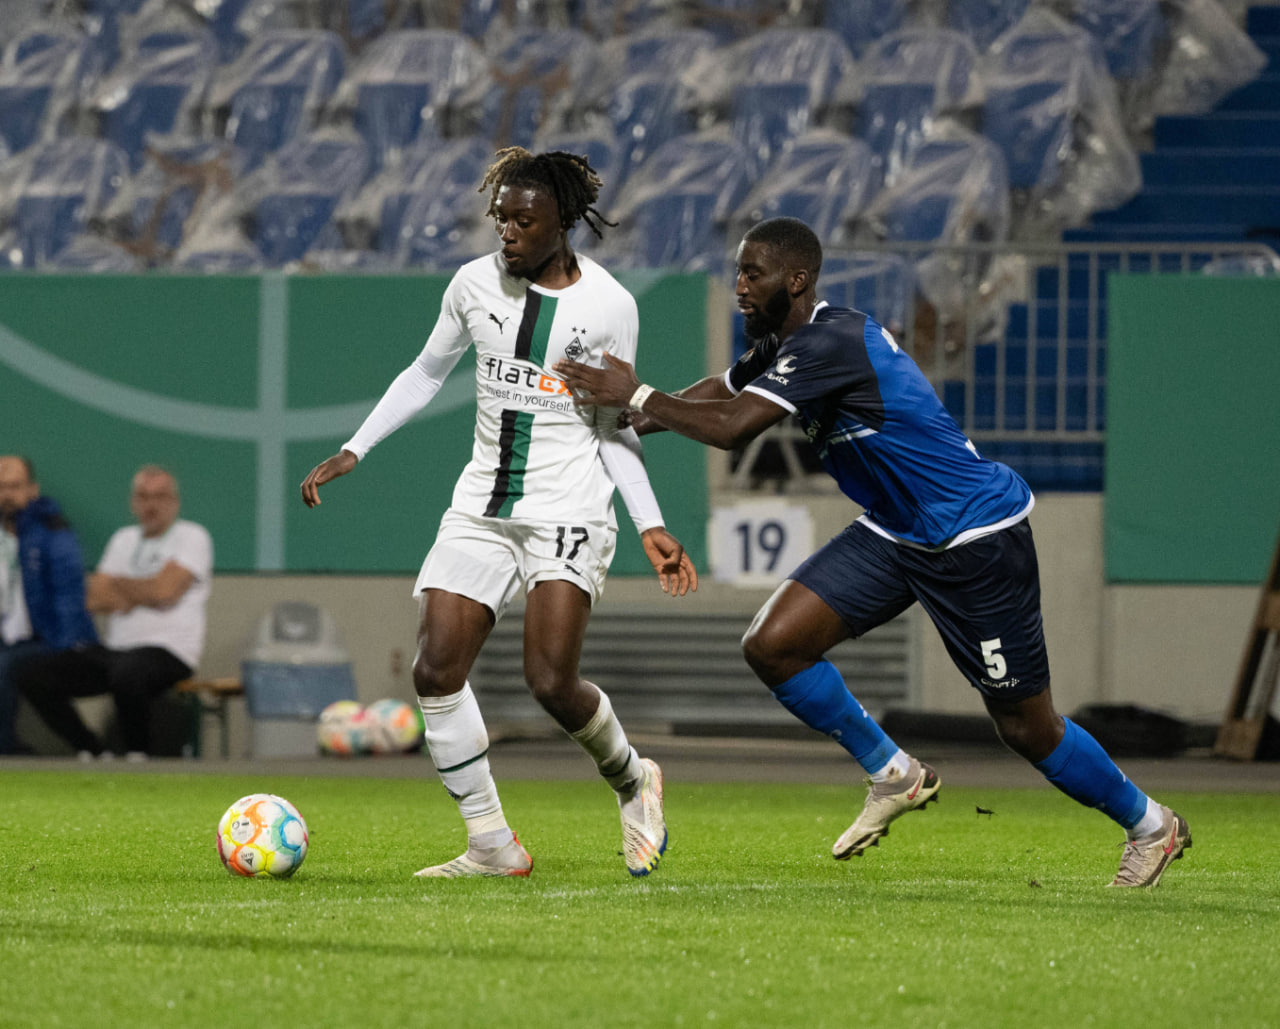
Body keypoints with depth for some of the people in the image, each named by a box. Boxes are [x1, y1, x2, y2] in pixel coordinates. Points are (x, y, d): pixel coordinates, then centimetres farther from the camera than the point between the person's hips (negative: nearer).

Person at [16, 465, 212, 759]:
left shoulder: (192, 537, 1)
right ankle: (94, 753, -3)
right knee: (31, 675, -9)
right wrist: (140, 594, -7)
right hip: (116, 650, 7)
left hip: (168, 652, -7)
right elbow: (94, 600, 10)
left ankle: (137, 756, -20)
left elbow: (164, 591, -14)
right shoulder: (124, 539, 20)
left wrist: (117, 584, 3)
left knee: (126, 673, -42)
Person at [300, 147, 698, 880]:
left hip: (569, 515, -4)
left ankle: (632, 780, 15)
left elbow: (614, 427, 4)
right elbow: (427, 373, 17)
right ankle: (493, 846, 0)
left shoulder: (609, 306, -5)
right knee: (437, 670, -10)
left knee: (551, 679, -17)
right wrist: (354, 451, 11)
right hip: (481, 509, 4)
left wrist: (651, 526, -3)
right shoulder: (475, 285, 3)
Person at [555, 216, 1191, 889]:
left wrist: (636, 397, -21)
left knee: (1027, 729, 0)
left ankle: (1149, 824, 24)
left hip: (977, 541, -9)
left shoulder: (830, 342, -26)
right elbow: (712, 397, 17)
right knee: (772, 644, -7)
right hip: (894, 534, 9)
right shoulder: (786, 344, 3)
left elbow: (730, 428, -32)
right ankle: (893, 775, 12)